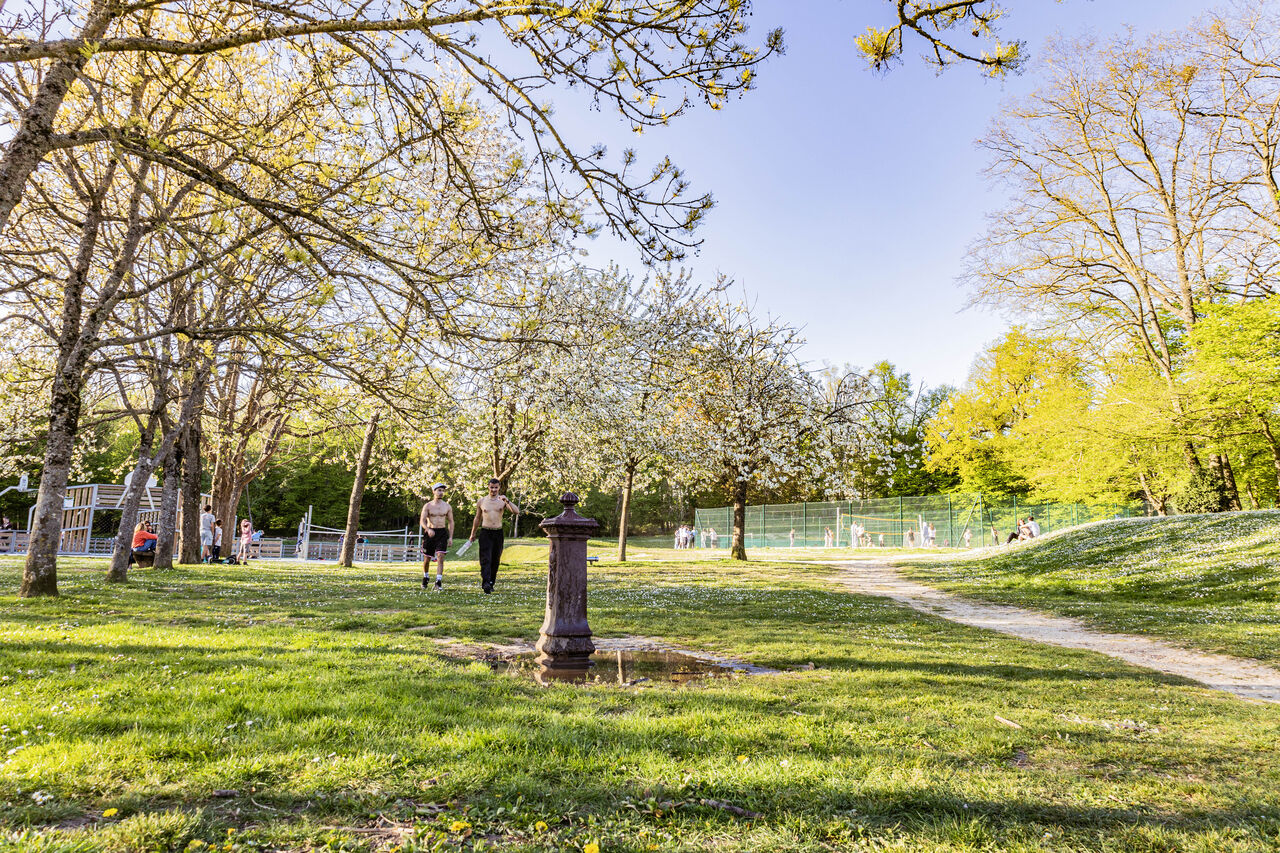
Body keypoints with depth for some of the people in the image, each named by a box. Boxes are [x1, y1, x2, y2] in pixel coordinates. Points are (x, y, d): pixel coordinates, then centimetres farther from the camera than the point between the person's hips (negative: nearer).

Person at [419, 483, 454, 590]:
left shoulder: (447, 507, 6)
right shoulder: (427, 506, 0)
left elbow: (451, 522, 12)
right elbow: (422, 521, -6)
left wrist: (451, 537, 4)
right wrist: (428, 529, -26)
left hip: (442, 533, 0)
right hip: (430, 533, 0)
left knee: (440, 557, -14)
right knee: (427, 558, 8)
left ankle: (439, 582, -17)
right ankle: (426, 577, 36)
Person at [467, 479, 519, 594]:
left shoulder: (503, 501, 2)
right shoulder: (481, 501, 6)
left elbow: (517, 512, -12)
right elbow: (477, 518, 18)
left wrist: (507, 501, -24)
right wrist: (472, 534, 22)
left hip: (498, 533, 1)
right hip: (485, 533, -1)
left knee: (495, 560, 7)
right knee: (485, 559, -13)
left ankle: (491, 583, 20)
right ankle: (486, 584, -23)